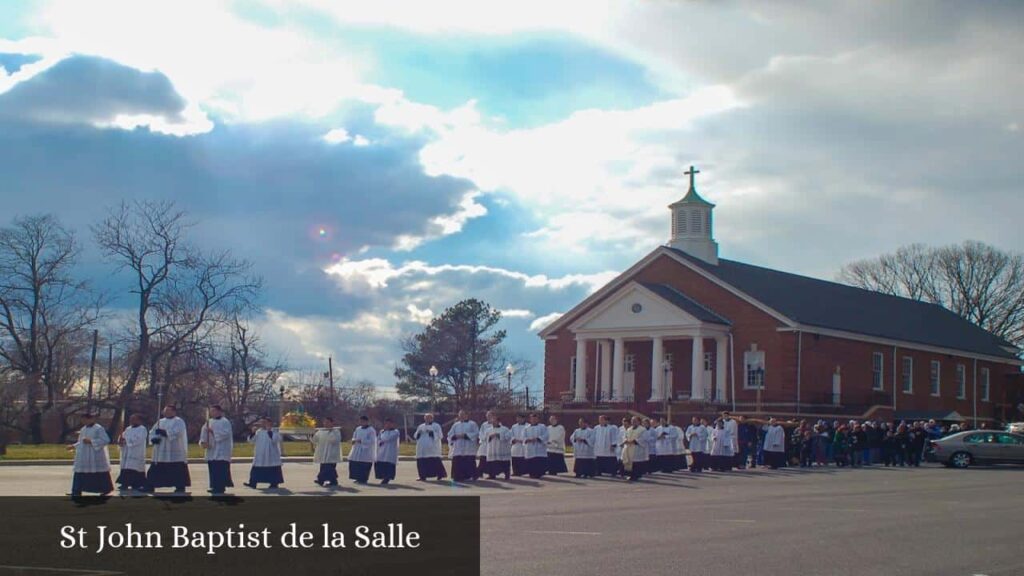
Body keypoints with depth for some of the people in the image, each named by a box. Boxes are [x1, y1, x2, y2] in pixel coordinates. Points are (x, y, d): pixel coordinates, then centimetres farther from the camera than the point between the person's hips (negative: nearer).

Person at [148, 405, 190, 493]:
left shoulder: (179, 421, 0)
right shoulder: (160, 422, 17)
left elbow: (178, 432, -18)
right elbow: (152, 432, 10)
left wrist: (164, 432, -25)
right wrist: (153, 439, -13)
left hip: (175, 452, -6)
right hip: (161, 453, 6)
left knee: (178, 471, -5)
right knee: (154, 470, 5)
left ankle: (180, 487, 3)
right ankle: (150, 487, 11)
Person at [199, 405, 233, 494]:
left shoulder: (225, 422, -5)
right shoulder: (209, 422, 15)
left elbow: (226, 433, -17)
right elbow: (204, 432, 7)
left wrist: (213, 431, -20)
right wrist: (203, 441, -11)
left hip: (222, 451, -7)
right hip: (211, 450, 7)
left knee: (221, 470, -9)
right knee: (213, 470, 7)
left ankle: (220, 487, -8)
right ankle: (215, 486, 12)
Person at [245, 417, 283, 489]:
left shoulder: (274, 431, -5)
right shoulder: (259, 432, 10)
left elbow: (274, 440, -22)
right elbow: (251, 441, 7)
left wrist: (269, 431, -24)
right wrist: (253, 432, -8)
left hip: (271, 455, -5)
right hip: (260, 456, 5)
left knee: (273, 470, -2)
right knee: (256, 470, 4)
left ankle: (274, 483, 7)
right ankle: (253, 483, 8)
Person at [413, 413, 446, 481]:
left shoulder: (436, 426, 4)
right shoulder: (421, 426, 18)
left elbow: (439, 435, -6)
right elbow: (415, 436, 17)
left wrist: (431, 432, -16)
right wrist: (419, 432, -4)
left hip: (432, 448, -5)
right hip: (422, 448, 5)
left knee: (435, 462, -9)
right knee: (421, 462, 0)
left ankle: (440, 475, 0)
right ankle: (423, 476, 8)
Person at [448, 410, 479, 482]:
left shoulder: (472, 424, 6)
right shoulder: (455, 425, 17)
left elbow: (476, 433, -6)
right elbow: (450, 435, 12)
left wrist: (465, 435, -14)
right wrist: (456, 436, -10)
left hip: (468, 449, -3)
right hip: (457, 448, 3)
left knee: (469, 463, -7)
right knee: (457, 463, -4)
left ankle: (470, 476, -1)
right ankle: (458, 477, 0)